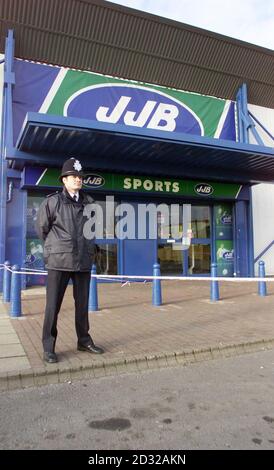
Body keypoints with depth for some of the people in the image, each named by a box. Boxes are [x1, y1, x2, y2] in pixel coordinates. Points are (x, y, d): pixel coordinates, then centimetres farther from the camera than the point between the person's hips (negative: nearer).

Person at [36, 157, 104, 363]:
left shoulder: (89, 202, 7)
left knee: (82, 304, 13)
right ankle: (48, 347, 14)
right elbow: (41, 227, 6)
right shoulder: (53, 201, -4)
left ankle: (84, 341, 27)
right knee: (53, 305, 1)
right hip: (59, 261, -4)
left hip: (84, 261, 4)